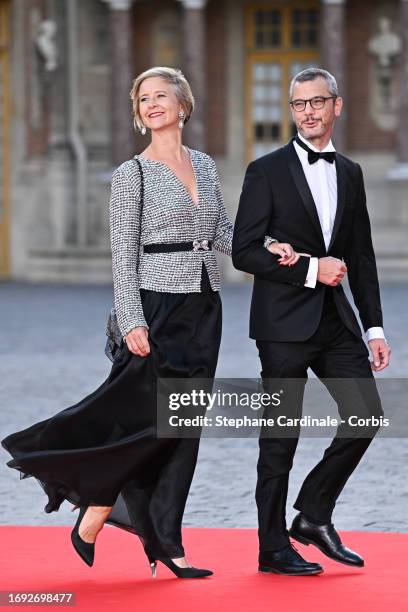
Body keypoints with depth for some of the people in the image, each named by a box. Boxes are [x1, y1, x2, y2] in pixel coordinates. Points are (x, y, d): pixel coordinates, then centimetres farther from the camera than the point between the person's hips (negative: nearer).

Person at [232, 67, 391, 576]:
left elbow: (362, 257, 15)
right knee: (281, 437, -1)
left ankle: (314, 515, 13)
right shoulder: (267, 171, -4)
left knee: (366, 413, -3)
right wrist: (310, 269, -16)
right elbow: (243, 252, -10)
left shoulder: (349, 173, 12)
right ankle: (274, 548, 8)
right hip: (284, 322, -5)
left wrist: (374, 328, 9)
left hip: (335, 320, 5)